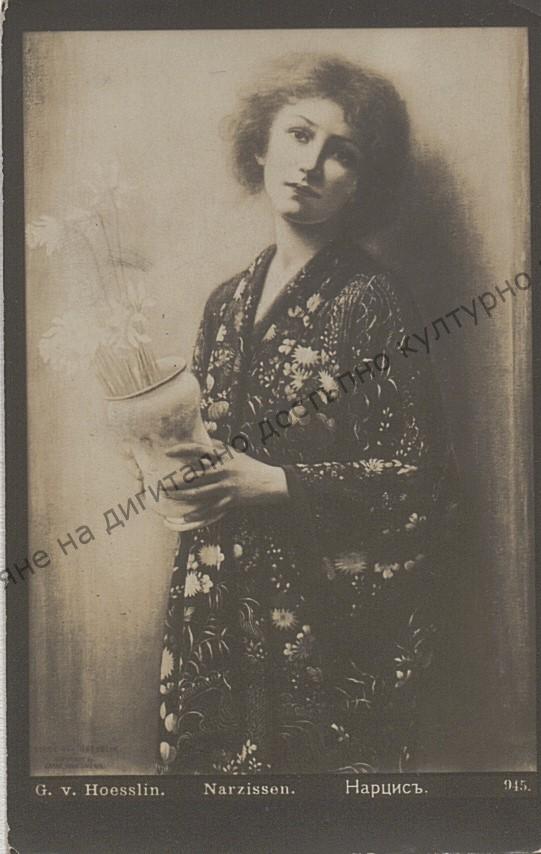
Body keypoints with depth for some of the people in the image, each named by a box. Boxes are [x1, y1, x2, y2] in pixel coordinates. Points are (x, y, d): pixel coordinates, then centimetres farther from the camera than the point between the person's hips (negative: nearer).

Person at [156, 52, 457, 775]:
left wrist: (270, 484, -16)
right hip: (218, 615, 6)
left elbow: (417, 478, -12)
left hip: (327, 615, -5)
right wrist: (180, 465, -2)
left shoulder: (370, 301, -9)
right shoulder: (228, 302, 9)